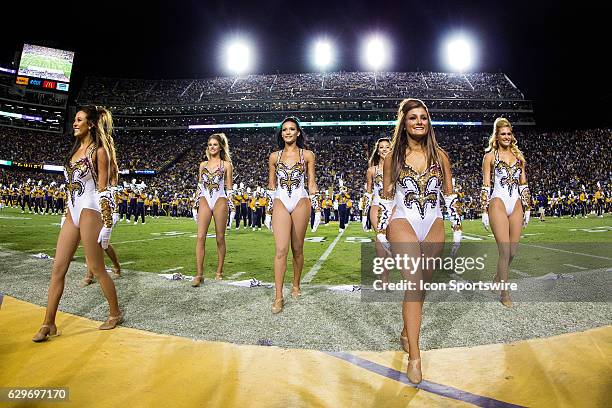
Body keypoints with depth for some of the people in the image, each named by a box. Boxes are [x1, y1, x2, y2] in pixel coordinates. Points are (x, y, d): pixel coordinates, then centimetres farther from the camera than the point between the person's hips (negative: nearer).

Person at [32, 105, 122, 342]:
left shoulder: (99, 150, -7)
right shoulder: (76, 149, 17)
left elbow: (103, 190, -11)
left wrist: (105, 225, -14)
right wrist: (66, 216, 18)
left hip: (90, 212, -8)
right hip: (72, 213, 8)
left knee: (97, 269, 1)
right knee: (58, 269, 5)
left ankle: (115, 314, 18)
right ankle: (48, 325, 13)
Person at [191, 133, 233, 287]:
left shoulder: (226, 165, 7)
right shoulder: (203, 164, 15)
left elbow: (229, 189, 7)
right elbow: (199, 186, 18)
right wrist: (195, 204, 12)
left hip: (220, 201, -2)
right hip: (204, 201, 2)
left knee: (220, 238, 4)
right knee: (200, 237, -10)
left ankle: (219, 272, 17)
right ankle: (199, 274, -8)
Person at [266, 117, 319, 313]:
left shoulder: (307, 155, 5)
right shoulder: (274, 156, 9)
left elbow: (311, 183, 7)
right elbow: (271, 185, 13)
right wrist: (268, 211, 12)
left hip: (300, 203, 0)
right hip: (280, 204, 0)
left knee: (297, 248, 7)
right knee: (281, 250, -9)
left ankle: (296, 286, 28)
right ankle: (278, 296, -6)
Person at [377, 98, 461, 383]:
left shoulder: (440, 155, 7)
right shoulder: (393, 157, 2)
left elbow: (449, 195, 12)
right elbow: (386, 198, 5)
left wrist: (458, 228, 9)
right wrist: (381, 233, 3)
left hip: (434, 227, 3)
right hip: (403, 224, -3)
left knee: (422, 285, 10)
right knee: (414, 284, -14)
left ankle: (407, 332, 34)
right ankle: (414, 358, -10)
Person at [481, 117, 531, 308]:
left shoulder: (518, 155, 14)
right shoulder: (490, 156, 3)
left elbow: (523, 184, 16)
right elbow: (486, 186, -1)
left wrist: (527, 208, 12)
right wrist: (485, 211, -5)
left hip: (516, 205, 5)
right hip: (498, 204, -4)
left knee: (513, 251, 6)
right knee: (505, 251, -9)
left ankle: (498, 278, 32)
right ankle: (504, 292, 2)